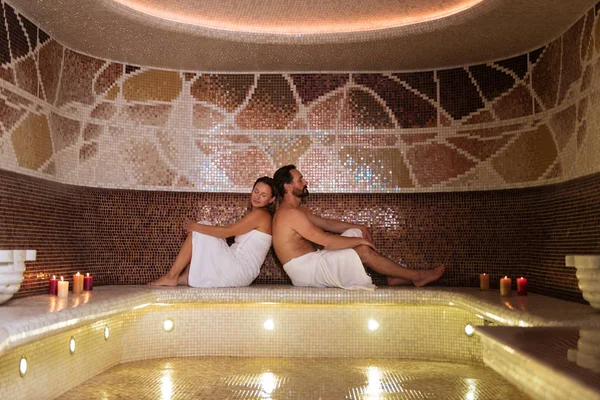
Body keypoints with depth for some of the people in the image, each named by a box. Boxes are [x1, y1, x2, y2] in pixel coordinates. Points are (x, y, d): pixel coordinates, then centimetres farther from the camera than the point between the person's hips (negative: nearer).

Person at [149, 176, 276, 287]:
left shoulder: (260, 214, -10)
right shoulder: (255, 215, 20)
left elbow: (227, 231, -15)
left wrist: (195, 226, -8)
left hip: (238, 270, -9)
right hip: (239, 272, 9)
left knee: (197, 234, -6)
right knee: (200, 229, 12)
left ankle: (171, 277, -2)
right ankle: (188, 276, 4)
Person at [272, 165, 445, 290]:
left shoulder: (297, 210, 16)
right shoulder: (291, 213, -19)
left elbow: (327, 223, 20)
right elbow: (327, 241, -22)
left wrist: (359, 228, 10)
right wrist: (360, 240, -11)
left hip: (311, 262, 10)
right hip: (306, 270, -10)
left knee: (355, 233, 6)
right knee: (363, 251, -14)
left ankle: (392, 277, 5)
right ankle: (416, 276, -1)